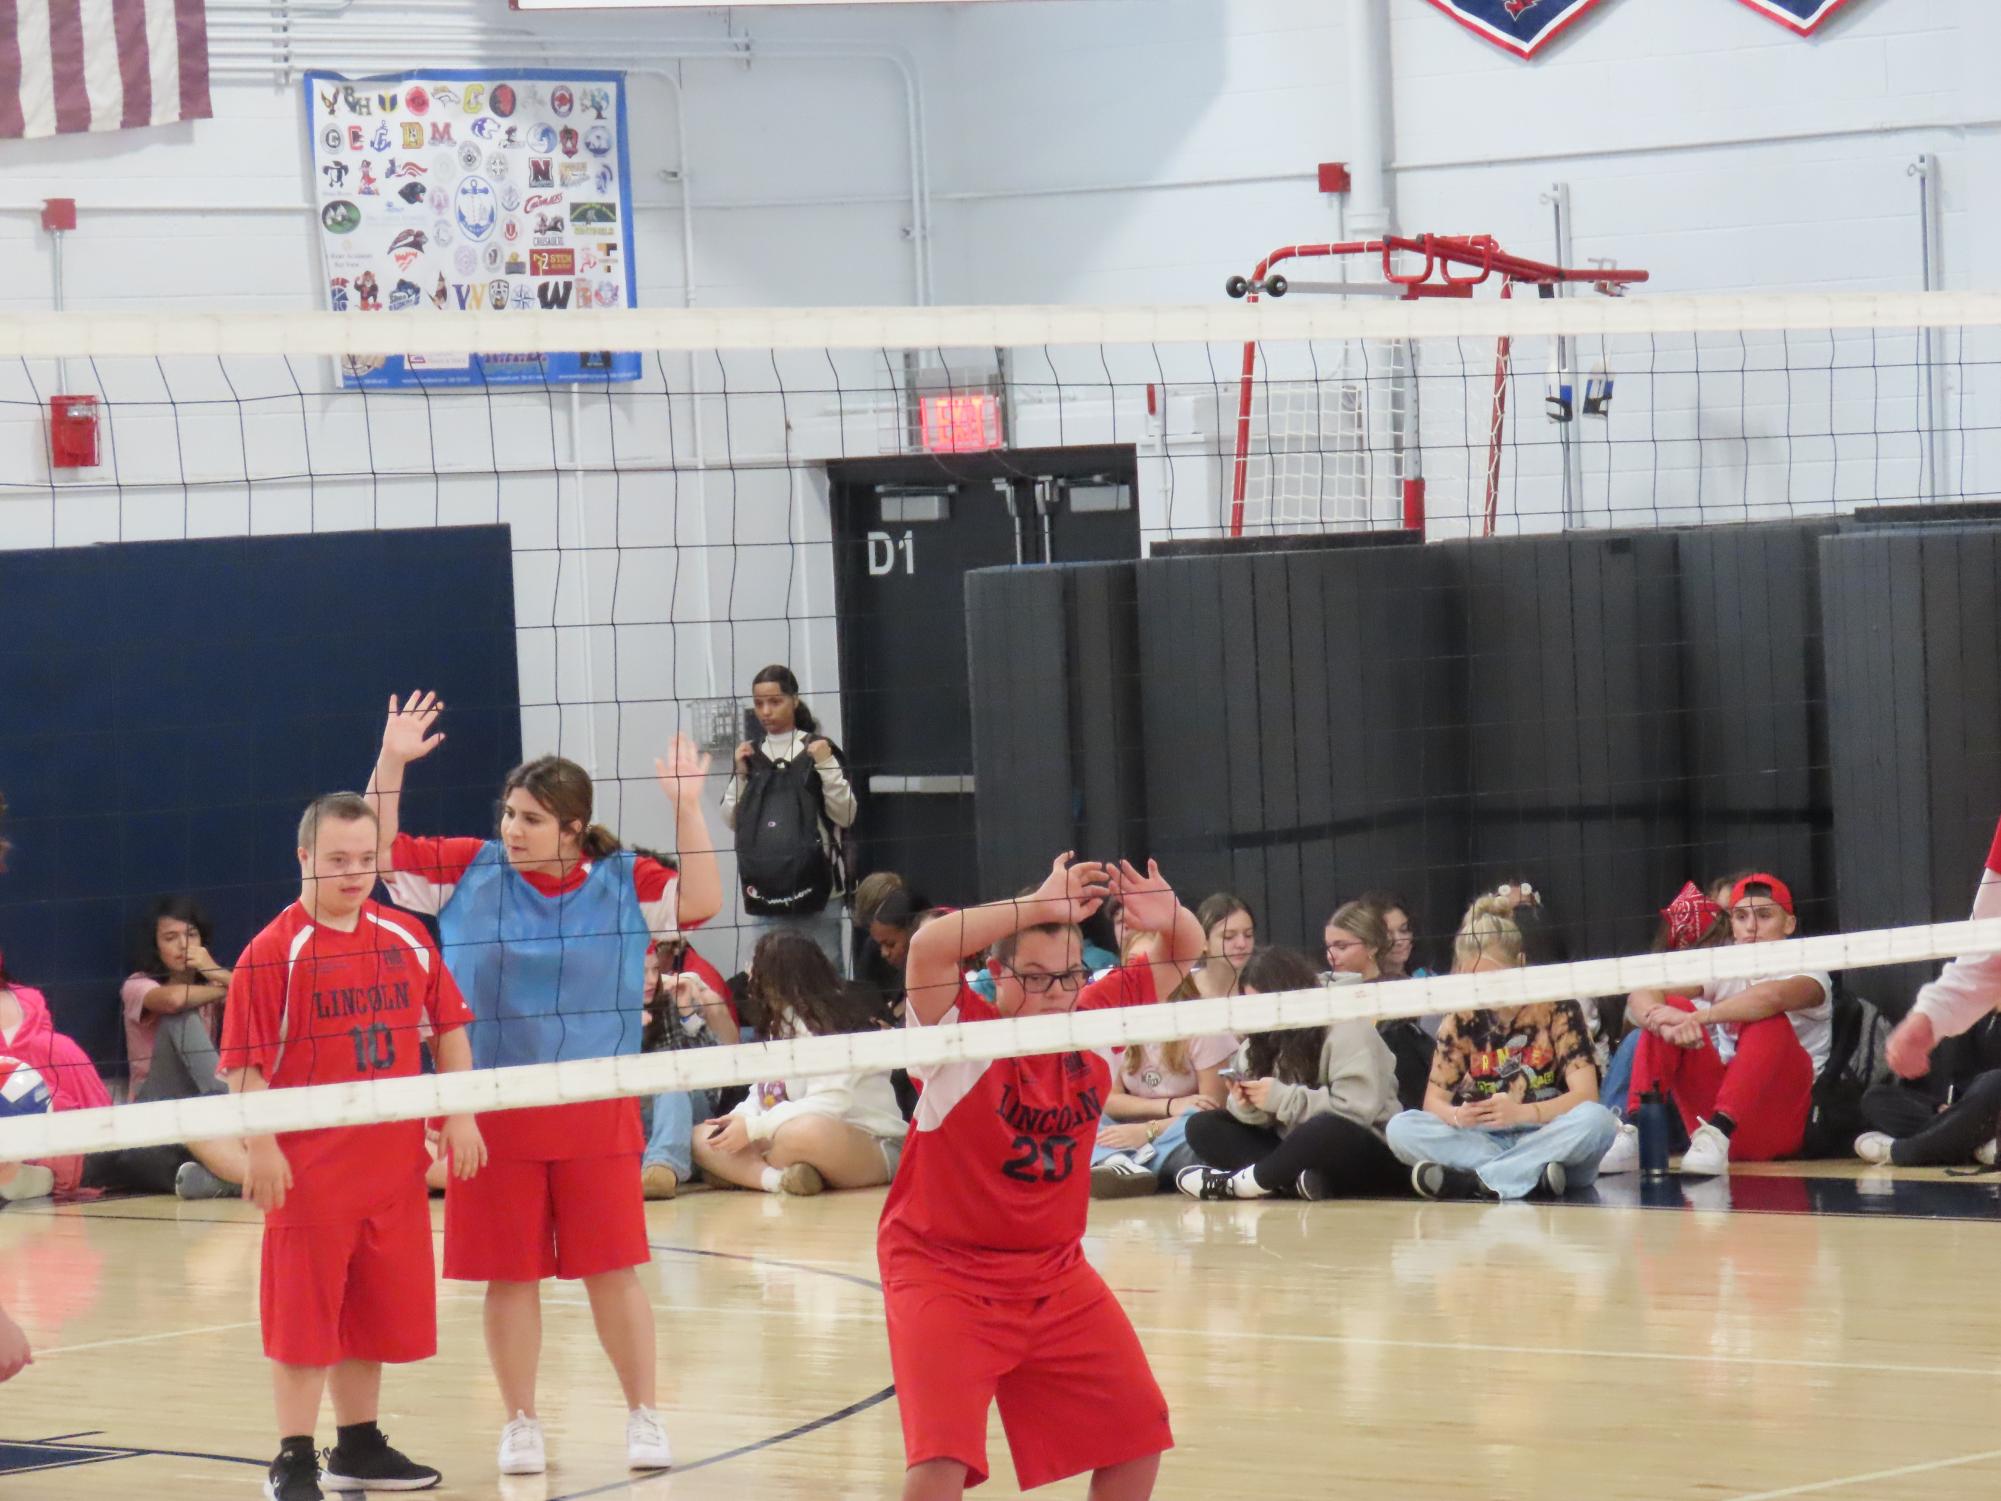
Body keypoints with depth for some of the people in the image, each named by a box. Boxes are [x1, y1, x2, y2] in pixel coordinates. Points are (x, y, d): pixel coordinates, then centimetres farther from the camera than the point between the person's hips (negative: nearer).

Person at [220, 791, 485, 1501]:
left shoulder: (407, 938, 8)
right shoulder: (276, 951, -9)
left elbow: (448, 1024, 16)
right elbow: (245, 1061, -12)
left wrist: (458, 1114, 8)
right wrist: (261, 1148, -19)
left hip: (395, 1163, 6)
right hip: (310, 1166, -5)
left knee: (375, 1309, 14)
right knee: (303, 1315, -3)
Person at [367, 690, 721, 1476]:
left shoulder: (622, 881, -2)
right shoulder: (470, 870, -1)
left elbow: (701, 903, -12)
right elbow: (379, 851, 0)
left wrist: (688, 809, -18)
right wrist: (391, 764, -11)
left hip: (596, 1110, 0)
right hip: (494, 1108, 0)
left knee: (613, 1268, 2)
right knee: (510, 1276, 5)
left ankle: (644, 1417, 14)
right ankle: (520, 1425, 18)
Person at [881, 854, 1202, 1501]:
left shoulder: (1095, 1023, -2)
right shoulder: (963, 1032, -17)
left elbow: (1183, 957, 10)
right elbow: (928, 947, -38)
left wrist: (1169, 918, -14)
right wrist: (1041, 905, -37)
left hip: (1055, 1273, 6)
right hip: (945, 1271, -6)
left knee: (1138, 1432, 12)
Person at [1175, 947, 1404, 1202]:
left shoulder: (1345, 1032, -11)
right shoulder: (1264, 1040, 10)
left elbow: (1357, 1110, -23)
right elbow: (1261, 1116, 8)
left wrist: (1282, 1098, -23)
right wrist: (1248, 1106, -16)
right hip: (1296, 1151, 7)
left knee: (1328, 1130, -40)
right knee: (1202, 1126, -7)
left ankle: (1238, 1183, -23)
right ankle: (1294, 1180, -28)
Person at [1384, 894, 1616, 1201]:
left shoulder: (1556, 1007, -4)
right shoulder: (1461, 1020, 4)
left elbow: (1585, 1095, -13)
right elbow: (1433, 1101, 2)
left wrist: (1521, 1113, -31)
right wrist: (1456, 1117, -24)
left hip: (1551, 1138, -2)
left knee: (1598, 1121, -34)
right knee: (1401, 1129, -21)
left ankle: (1469, 1180, -33)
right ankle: (1532, 1174, -32)